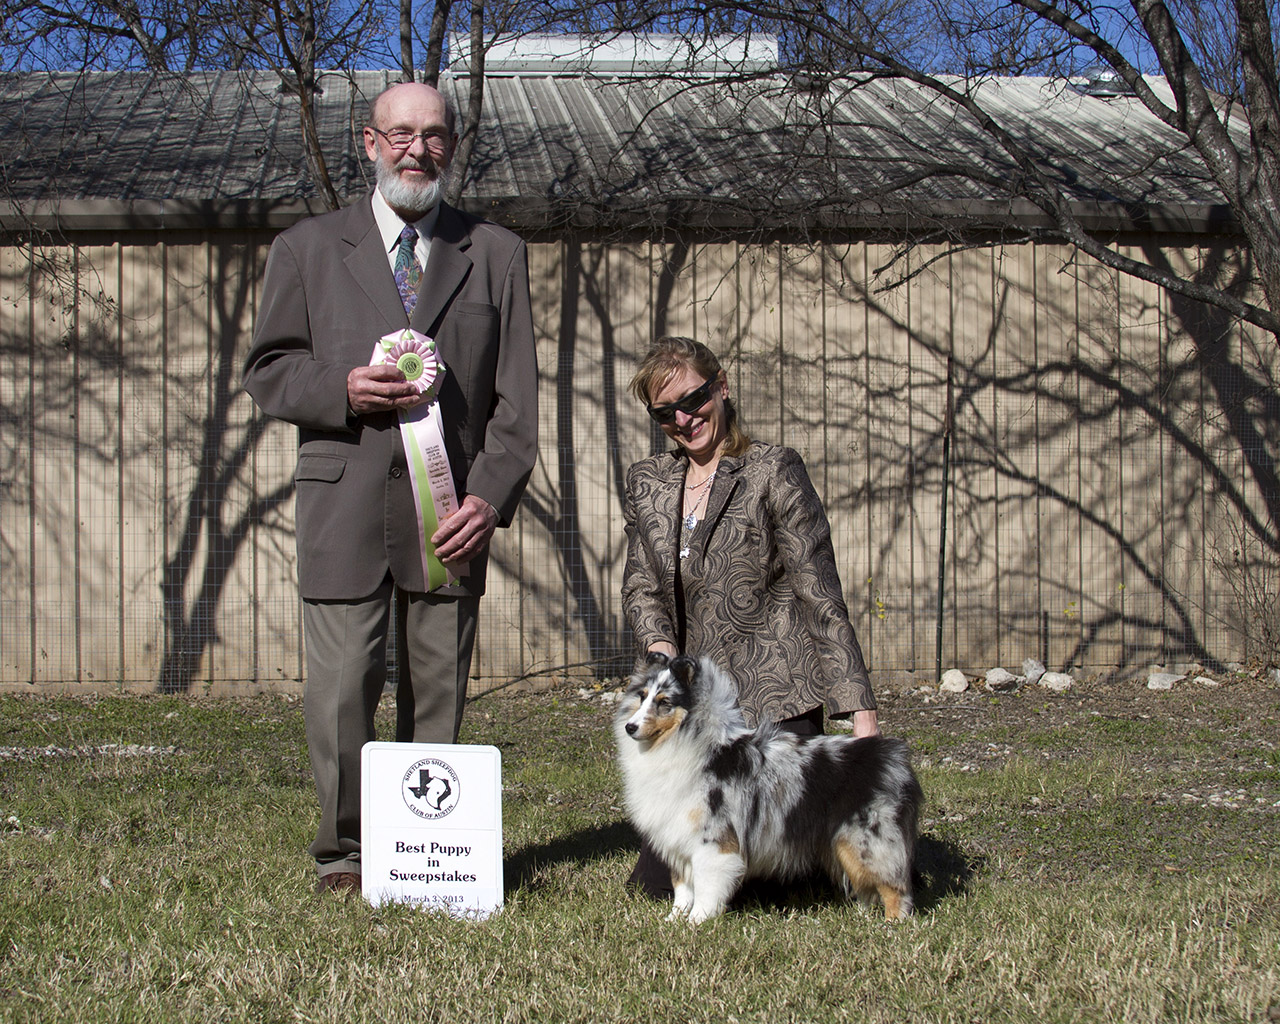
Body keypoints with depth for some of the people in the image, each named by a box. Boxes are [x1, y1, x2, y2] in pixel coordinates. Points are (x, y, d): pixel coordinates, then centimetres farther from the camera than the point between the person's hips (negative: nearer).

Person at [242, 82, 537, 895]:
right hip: (346, 502, -1)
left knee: (439, 691, 4)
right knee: (342, 689, -5)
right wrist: (341, 390, -11)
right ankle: (343, 852, 10)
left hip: (451, 505, 1)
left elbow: (516, 393, 6)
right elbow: (268, 370, 10)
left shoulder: (496, 254, 12)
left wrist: (491, 497, -8)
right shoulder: (308, 250, 11)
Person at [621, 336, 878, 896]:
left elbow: (820, 594, -11)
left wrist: (860, 710, -17)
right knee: (659, 882, -1)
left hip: (775, 702, -6)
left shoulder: (774, 472, -7)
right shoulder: (647, 483, 10)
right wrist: (661, 648, -11)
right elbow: (640, 587, 12)